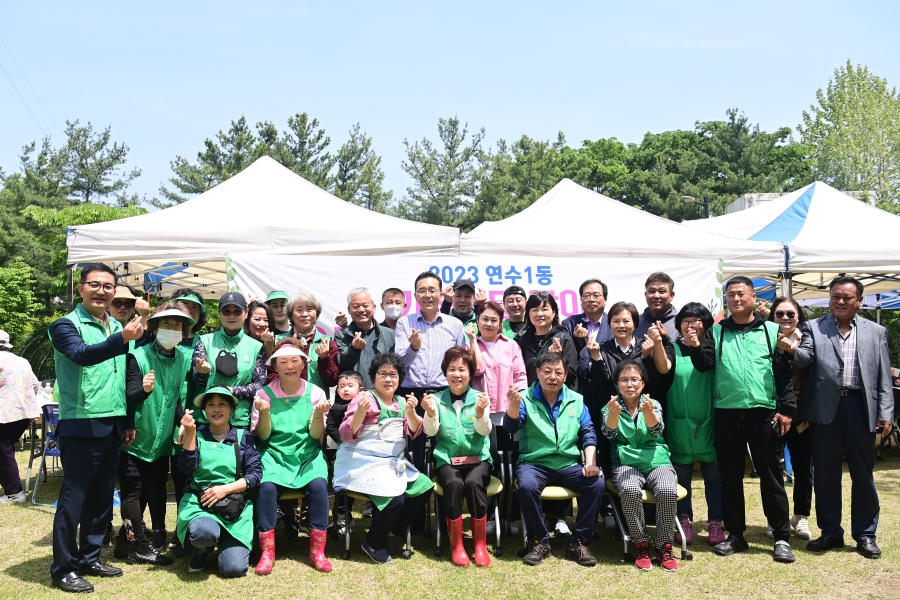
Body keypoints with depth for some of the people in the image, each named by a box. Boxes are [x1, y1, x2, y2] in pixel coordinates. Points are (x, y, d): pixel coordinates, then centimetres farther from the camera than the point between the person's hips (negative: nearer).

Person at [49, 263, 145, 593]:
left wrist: (127, 421, 17)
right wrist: (122, 339, -43)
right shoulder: (66, 325, -7)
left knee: (102, 497, 13)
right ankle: (63, 568, 10)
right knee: (73, 498, -1)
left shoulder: (117, 327, 12)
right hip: (81, 426, -7)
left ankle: (89, 558, 25)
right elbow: (81, 355, -28)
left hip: (112, 426, 7)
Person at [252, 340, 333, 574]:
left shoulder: (315, 392, 1)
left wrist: (318, 414, -22)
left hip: (307, 454, 0)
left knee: (318, 484, -28)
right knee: (267, 486, -30)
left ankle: (317, 550, -14)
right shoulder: (265, 393, 0)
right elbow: (262, 436, -2)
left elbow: (316, 436, -3)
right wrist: (264, 412, -19)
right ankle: (267, 551, -14)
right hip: (274, 453, 0)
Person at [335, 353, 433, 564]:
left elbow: (414, 432, 3)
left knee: (424, 488, -6)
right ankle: (373, 543, 2)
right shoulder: (365, 398, -9)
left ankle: (391, 531, 13)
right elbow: (347, 435, -14)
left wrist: (410, 411, -15)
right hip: (364, 463, -7)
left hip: (394, 463, 8)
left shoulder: (401, 402, 11)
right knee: (395, 499, -25)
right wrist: (360, 411, -30)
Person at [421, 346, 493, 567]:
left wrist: (480, 413, -33)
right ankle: (456, 544, -13)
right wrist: (430, 413, -30)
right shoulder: (436, 399, 4)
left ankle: (480, 543, -13)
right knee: (454, 483, -31)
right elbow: (430, 431, -9)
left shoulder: (480, 398, 2)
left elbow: (485, 431, -12)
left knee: (473, 483, -31)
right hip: (447, 460, 0)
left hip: (477, 458, 0)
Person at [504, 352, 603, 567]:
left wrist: (590, 462, -10)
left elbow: (588, 434, 7)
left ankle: (579, 542, -9)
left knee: (596, 483, -23)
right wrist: (514, 404, -37)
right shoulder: (526, 398, 1)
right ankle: (540, 542, -12)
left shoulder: (576, 400, 10)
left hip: (569, 464, 3)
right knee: (527, 485, -33)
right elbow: (511, 426, -15)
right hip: (535, 463, -2)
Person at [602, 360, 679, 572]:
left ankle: (664, 546, -12)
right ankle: (641, 544, -15)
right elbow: (608, 433, -17)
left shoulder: (653, 404, 6)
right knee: (629, 490, -34)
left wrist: (648, 413, -39)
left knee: (667, 490, -31)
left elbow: (656, 430, -16)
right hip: (626, 463, -1)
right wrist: (614, 413, -39)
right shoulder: (612, 407, 5)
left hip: (657, 462, 1)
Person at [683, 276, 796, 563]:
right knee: (730, 476, 9)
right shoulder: (716, 332, 8)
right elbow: (705, 365, -2)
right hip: (727, 414, 2)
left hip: (764, 414, -2)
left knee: (771, 475, 3)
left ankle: (781, 537, 13)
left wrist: (786, 408, -4)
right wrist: (695, 348, -22)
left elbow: (784, 372, 2)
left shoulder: (771, 330, 5)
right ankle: (735, 534, 20)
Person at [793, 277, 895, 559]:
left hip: (860, 408, 0)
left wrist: (886, 413, -1)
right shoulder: (813, 327, 8)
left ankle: (865, 535, 21)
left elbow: (883, 376, 7)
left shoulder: (876, 332, 10)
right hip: (825, 408, 0)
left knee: (863, 474, 7)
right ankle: (830, 532, 21)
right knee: (826, 473, 8)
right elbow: (805, 358, -7)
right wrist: (792, 350, -30)